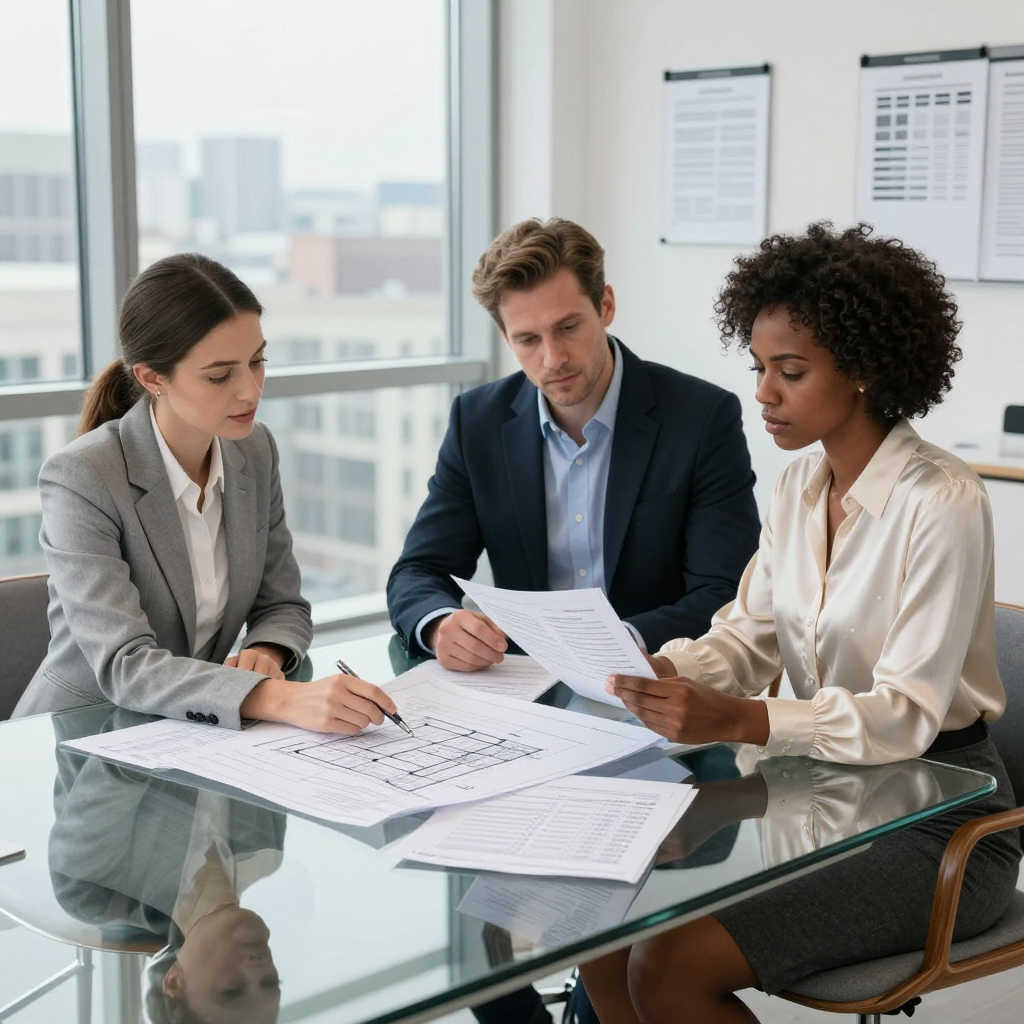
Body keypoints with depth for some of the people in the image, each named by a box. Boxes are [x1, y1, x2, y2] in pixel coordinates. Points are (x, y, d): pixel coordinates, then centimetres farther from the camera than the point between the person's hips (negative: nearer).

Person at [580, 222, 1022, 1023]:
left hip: (938, 815, -7)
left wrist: (738, 721, -36)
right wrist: (671, 673, -16)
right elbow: (750, 635, 6)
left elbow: (908, 714, -23)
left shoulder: (941, 504, -19)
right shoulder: (800, 485, 5)